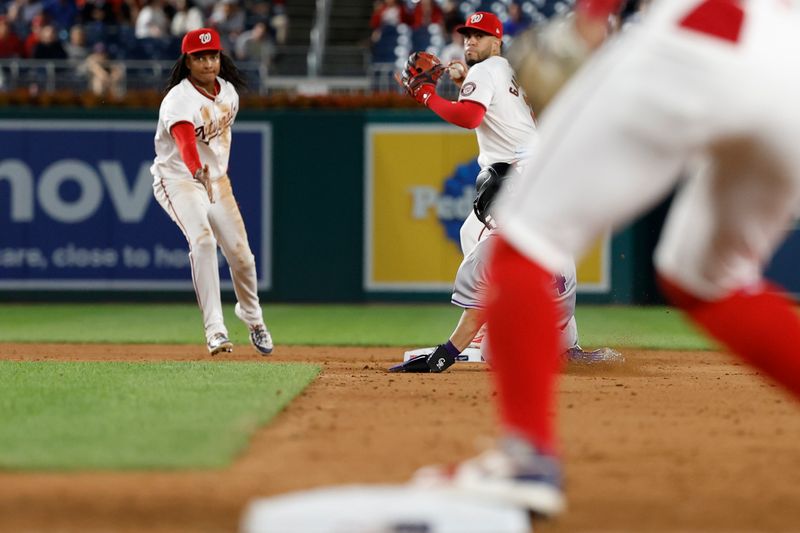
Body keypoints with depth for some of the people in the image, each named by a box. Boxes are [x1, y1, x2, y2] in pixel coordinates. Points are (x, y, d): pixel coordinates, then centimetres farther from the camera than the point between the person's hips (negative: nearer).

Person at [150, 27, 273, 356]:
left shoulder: (228, 92, -1)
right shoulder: (178, 101, -24)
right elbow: (186, 142, -44)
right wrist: (199, 172, -63)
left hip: (216, 179, 6)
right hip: (177, 179, -6)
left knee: (241, 254, 5)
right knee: (203, 240, -29)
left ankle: (251, 314, 36)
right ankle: (215, 330, -31)